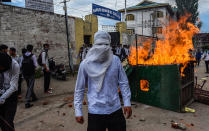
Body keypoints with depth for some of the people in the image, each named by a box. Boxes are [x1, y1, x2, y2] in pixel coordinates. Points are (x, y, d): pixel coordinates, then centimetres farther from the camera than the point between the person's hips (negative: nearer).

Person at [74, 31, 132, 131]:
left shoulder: (115, 60, -3)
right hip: (95, 112, -1)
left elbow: (123, 83, 4)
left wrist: (127, 103, 2)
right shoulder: (86, 64, -7)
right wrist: (78, 111, 0)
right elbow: (79, 89, 0)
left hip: (115, 110, 2)